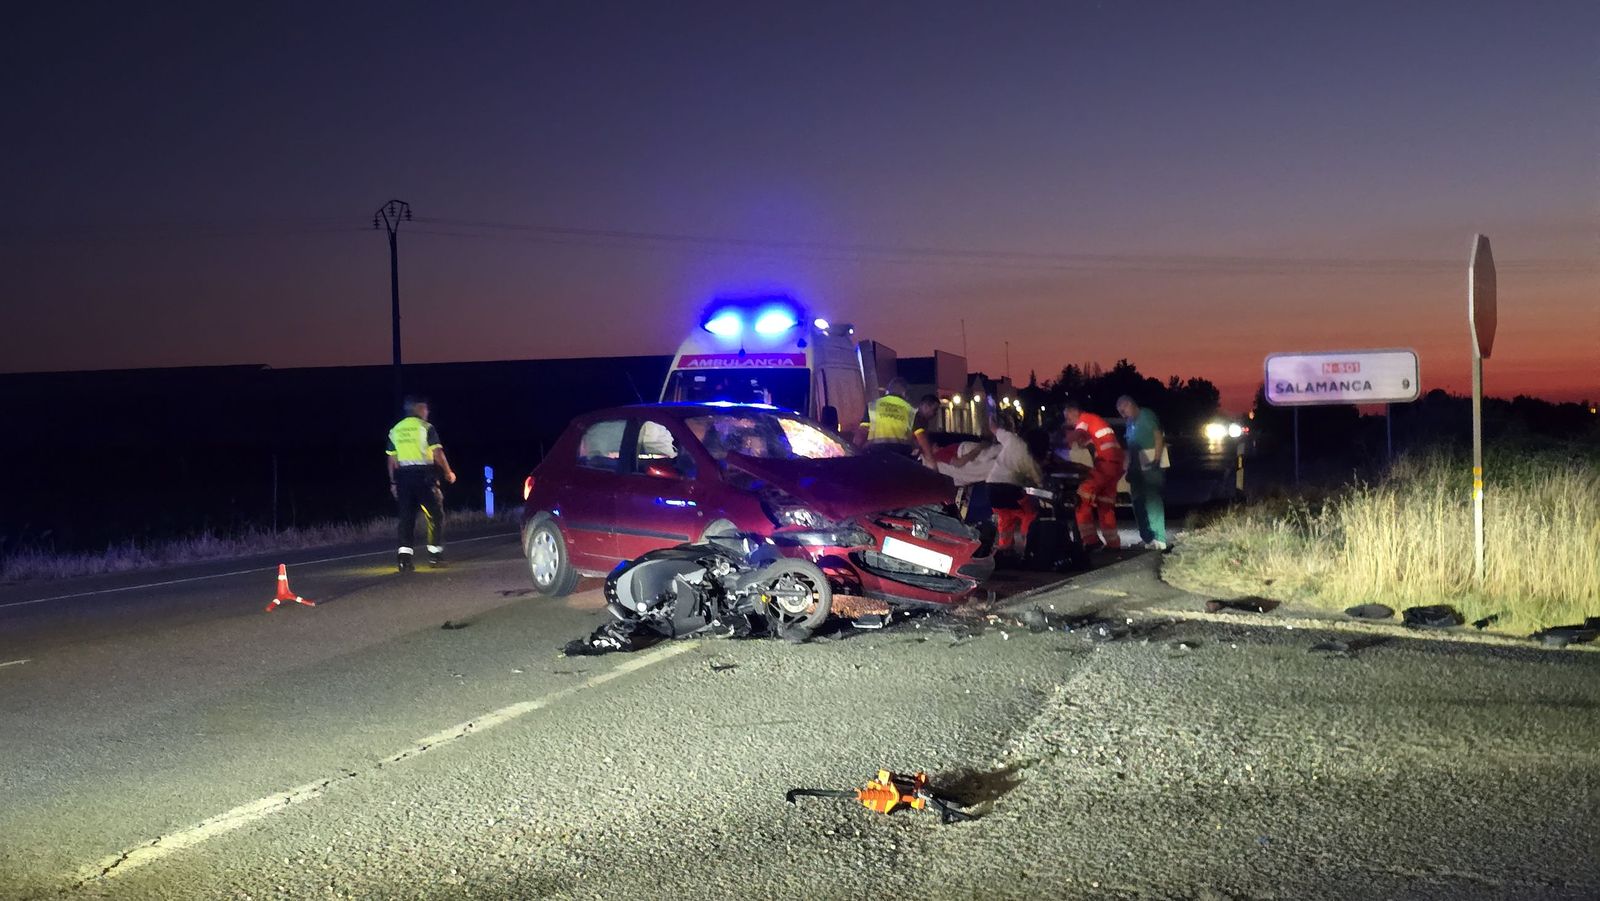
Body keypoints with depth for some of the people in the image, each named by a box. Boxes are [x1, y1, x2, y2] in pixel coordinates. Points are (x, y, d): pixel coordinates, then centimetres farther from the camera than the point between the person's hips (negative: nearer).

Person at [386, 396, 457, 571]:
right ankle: (435, 554, 3)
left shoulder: (395, 430, 11)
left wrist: (393, 482, 16)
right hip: (424, 474, -5)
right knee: (435, 514, 6)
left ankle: (404, 556, -5)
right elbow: (437, 453, -9)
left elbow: (392, 459, 10)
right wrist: (448, 472, 2)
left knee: (406, 517, 5)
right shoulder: (426, 427, -5)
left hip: (403, 475, 5)